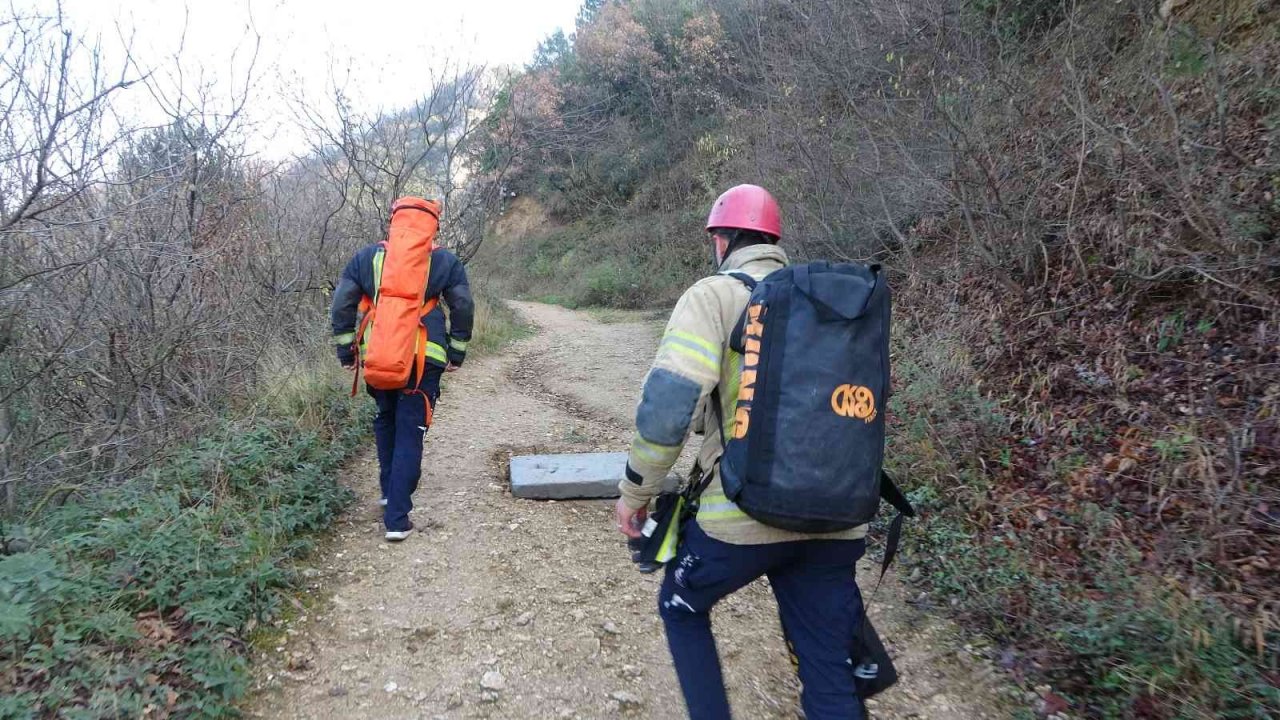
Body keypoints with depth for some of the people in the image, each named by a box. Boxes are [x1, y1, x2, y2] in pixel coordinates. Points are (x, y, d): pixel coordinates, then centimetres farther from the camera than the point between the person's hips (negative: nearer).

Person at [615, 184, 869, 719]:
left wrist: (634, 492, -3)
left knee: (681, 607, 24)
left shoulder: (714, 295, -3)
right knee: (829, 670, 16)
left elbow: (668, 402, -15)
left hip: (745, 513, -4)